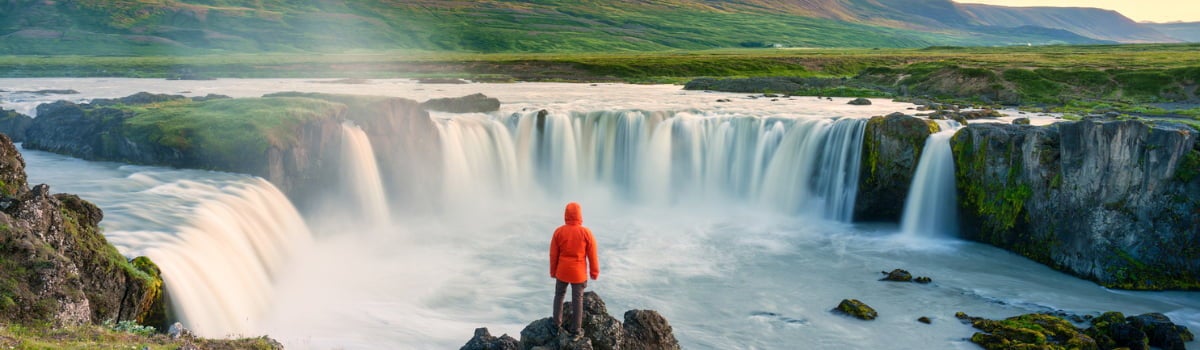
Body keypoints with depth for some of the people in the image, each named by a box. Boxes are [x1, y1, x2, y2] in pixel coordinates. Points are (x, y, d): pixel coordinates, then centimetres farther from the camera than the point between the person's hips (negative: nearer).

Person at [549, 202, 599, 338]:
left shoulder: (558, 232, -12)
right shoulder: (586, 233, -16)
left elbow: (553, 254, -4)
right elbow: (592, 255, -8)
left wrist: (553, 271, 11)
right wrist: (594, 272, 6)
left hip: (562, 270, 2)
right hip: (578, 272, -1)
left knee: (559, 295, 22)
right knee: (577, 299, 10)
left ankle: (557, 323, 28)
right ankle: (576, 329, 17)